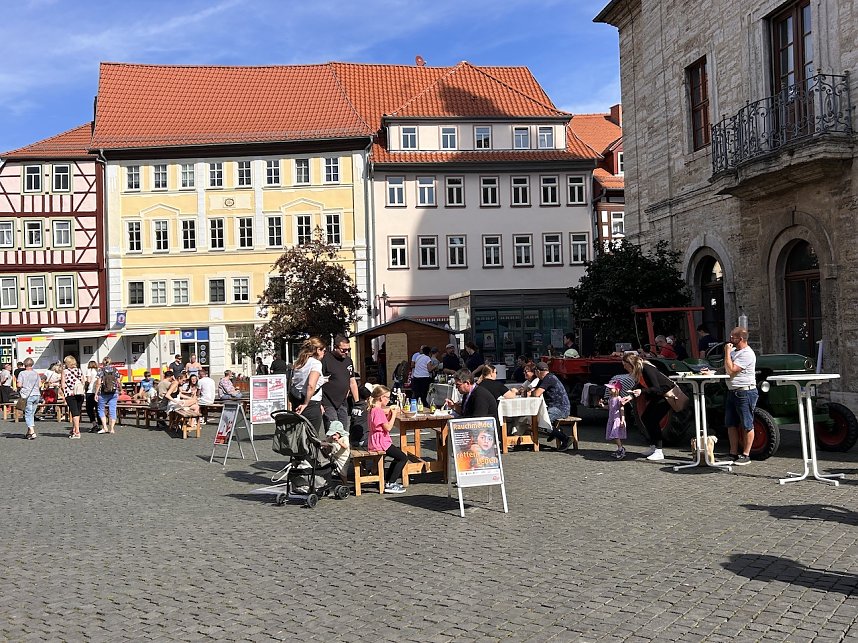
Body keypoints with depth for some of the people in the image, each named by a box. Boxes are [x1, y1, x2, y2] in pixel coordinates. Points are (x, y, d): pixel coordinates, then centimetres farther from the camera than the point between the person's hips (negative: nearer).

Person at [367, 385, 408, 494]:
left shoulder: (374, 409, 13)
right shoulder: (378, 411, -19)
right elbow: (388, 427, -20)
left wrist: (390, 413, 7)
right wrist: (394, 414, -10)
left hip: (375, 443, 11)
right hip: (381, 443, -11)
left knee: (399, 455, 23)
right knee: (403, 457, -6)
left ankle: (387, 480, 22)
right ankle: (390, 485, -8)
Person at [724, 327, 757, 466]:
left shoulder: (747, 354, -16)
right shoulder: (734, 350, 14)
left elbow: (731, 370, -21)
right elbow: (726, 369, 24)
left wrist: (727, 352, -15)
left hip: (745, 393, -10)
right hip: (732, 392, 10)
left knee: (747, 425, 0)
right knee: (731, 424, 12)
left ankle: (745, 455, 6)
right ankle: (733, 454, 19)